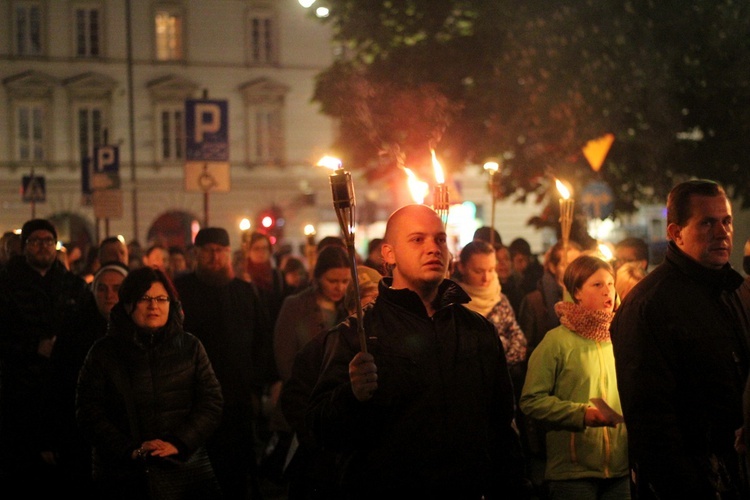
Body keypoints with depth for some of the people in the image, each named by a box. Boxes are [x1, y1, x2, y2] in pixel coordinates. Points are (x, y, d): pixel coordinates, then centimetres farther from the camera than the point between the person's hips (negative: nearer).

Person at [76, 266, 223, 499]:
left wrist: (178, 443, -12)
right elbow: (89, 412, -2)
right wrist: (131, 450, -15)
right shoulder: (103, 353, 3)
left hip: (186, 469, 1)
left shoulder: (190, 347, 8)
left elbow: (211, 402, 3)